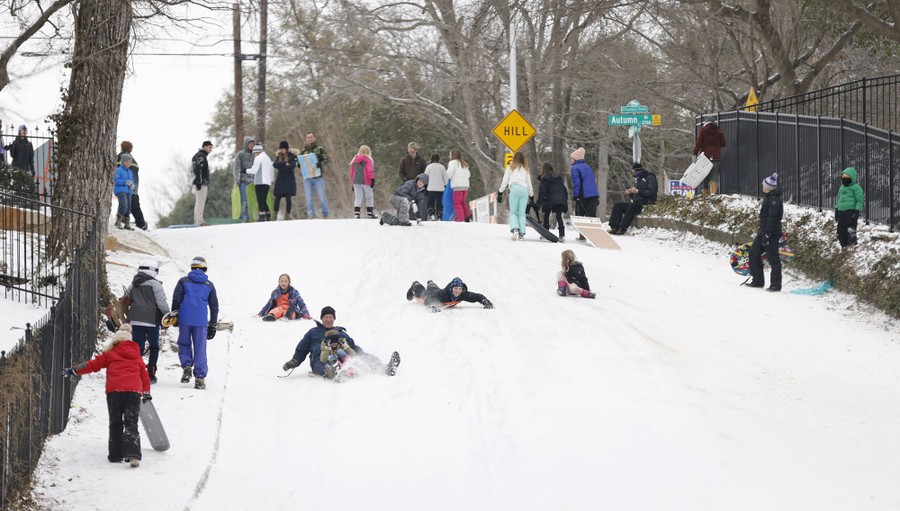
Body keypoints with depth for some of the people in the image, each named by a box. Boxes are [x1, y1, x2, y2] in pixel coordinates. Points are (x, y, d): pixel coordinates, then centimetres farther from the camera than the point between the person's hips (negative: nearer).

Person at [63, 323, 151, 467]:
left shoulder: (110, 355, 14)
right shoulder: (137, 357, 22)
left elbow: (93, 364, 12)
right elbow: (145, 377, 26)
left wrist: (74, 370, 20)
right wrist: (146, 393, 38)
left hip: (114, 391, -1)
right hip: (134, 391, 1)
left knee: (115, 424, 12)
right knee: (131, 424, -1)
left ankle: (116, 455, 12)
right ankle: (133, 454, -20)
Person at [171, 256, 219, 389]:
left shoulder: (183, 281, 5)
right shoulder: (209, 285, 10)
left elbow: (176, 300, -2)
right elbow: (214, 306, 13)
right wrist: (213, 325, 19)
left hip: (185, 319, -1)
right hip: (201, 321, 1)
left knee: (184, 344, 17)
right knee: (200, 348, 3)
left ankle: (187, 366, -4)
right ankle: (200, 378, 0)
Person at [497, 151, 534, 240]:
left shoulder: (511, 167, 16)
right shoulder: (526, 169, 24)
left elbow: (505, 181, 10)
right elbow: (529, 183, 25)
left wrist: (500, 192, 12)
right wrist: (531, 195, 31)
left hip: (514, 188, -3)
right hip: (524, 190, 3)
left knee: (513, 212, -3)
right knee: (522, 213, 3)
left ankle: (515, 229, -27)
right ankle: (521, 234, -8)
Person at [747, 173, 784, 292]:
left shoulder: (775, 200, -17)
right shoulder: (768, 198, 15)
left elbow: (772, 218, -23)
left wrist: (767, 233, -26)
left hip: (772, 233, -11)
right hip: (763, 232, 11)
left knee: (773, 259, -5)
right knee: (754, 254, 11)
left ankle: (776, 285, 1)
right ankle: (758, 281, 18)